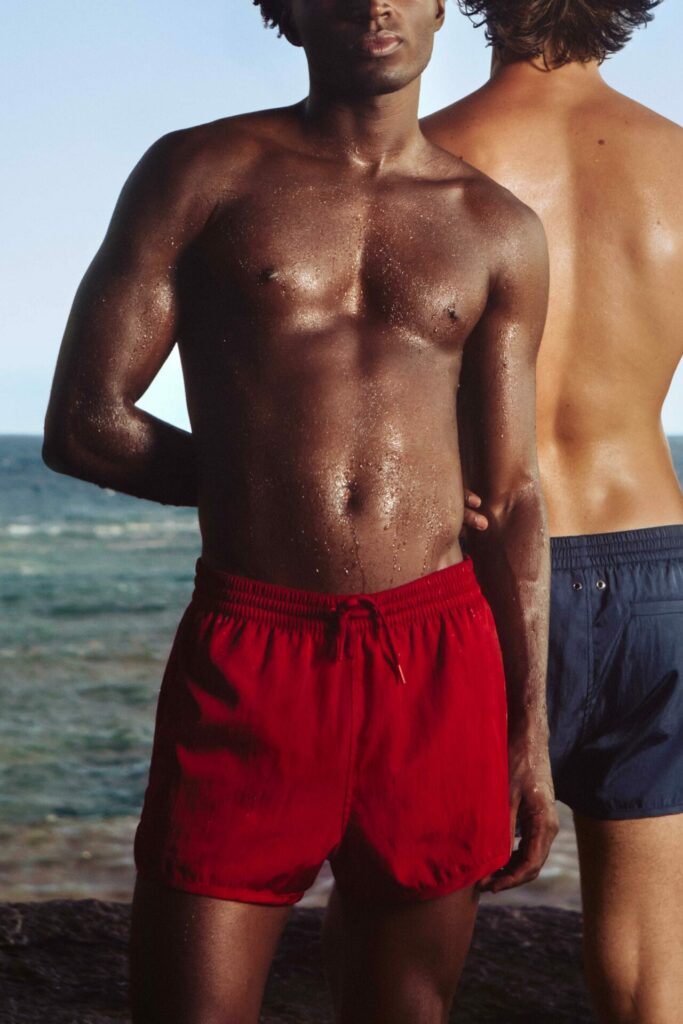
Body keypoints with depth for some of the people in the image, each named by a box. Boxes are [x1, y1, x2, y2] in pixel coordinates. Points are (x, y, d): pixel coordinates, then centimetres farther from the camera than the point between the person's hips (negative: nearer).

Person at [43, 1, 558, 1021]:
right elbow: (82, 426, 2)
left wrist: (530, 730, 8)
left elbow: (511, 496, 12)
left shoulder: (499, 231, 12)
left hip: (443, 668, 2)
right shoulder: (200, 173, 5)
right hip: (250, 660, -2)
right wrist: (262, 481, 7)